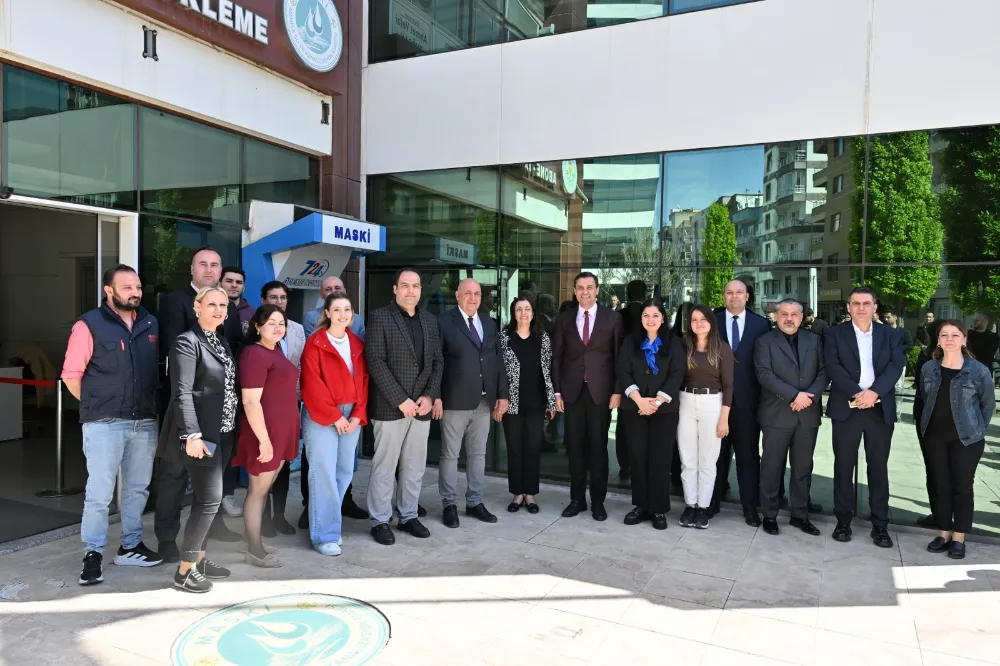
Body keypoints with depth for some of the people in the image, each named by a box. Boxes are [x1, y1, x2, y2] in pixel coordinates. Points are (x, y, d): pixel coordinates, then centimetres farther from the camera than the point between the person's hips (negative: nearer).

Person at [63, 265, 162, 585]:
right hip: (105, 424, -5)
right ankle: (93, 554, 11)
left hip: (145, 422, 5)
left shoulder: (150, 324, 8)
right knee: (99, 492, -2)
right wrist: (96, 406, 0)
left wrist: (150, 405, 9)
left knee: (138, 488, 13)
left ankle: (130, 546, 27)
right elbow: (71, 375, -5)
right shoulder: (89, 325, -6)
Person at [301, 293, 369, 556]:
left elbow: (364, 380, 9)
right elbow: (311, 384, -11)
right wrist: (334, 416, -13)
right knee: (324, 474, -5)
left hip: (352, 416, 5)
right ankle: (324, 534, 5)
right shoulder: (315, 343, -6)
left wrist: (358, 415, -2)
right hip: (322, 417, -5)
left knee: (345, 472, 8)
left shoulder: (358, 344, 11)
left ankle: (330, 523, 24)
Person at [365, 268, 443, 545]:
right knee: (384, 467, 3)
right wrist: (401, 400, -16)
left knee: (415, 467, 12)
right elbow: (376, 362, -11)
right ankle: (380, 521, 15)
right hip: (390, 407, -5)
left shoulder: (430, 320, 12)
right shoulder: (380, 317, -4)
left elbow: (437, 362, 11)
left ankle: (408, 516, 25)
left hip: (421, 406, 5)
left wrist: (430, 395, -5)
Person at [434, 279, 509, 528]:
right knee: (450, 455, 5)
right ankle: (449, 505, 16)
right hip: (455, 402, -5)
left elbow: (497, 361, 11)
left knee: (478, 454, 12)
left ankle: (475, 503, 23)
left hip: (484, 401, 5)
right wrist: (435, 396, -15)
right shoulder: (444, 322, -4)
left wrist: (502, 394, 5)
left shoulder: (489, 324, 13)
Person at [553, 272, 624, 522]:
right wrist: (557, 391, 2)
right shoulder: (565, 318, 7)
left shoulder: (611, 318, 2)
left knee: (598, 447, 5)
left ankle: (598, 501, 16)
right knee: (575, 447, 7)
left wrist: (617, 391, -5)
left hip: (601, 391, -1)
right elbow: (557, 357, 7)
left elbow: (619, 356, 1)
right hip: (572, 391, 2)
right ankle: (577, 499, 18)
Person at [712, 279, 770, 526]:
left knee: (748, 454, 7)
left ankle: (750, 507, 16)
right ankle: (712, 501, 22)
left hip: (747, 399, 0)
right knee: (717, 452, 10)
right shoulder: (713, 322, 4)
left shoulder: (761, 324, 3)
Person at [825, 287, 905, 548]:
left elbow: (896, 365, -3)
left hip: (881, 409, 1)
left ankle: (880, 525, 15)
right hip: (846, 408, -1)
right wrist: (857, 393, -19)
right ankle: (843, 521, 15)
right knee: (843, 466, 5)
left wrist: (874, 391, -18)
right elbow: (833, 367, -8)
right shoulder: (835, 333, 3)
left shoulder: (889, 334, 10)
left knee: (879, 467, 6)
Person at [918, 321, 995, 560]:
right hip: (935, 436, 3)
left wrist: (975, 429, 6)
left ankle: (959, 538, 15)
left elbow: (988, 404, 1)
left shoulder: (979, 371, -9)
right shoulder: (928, 368, 0)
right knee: (938, 485, 7)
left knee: (962, 486, 3)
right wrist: (932, 422, 11)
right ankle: (944, 532, 21)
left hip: (966, 438, -3)